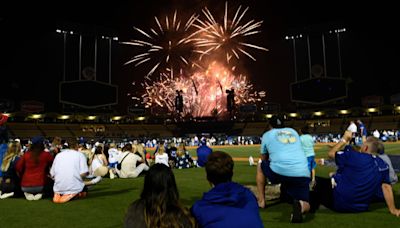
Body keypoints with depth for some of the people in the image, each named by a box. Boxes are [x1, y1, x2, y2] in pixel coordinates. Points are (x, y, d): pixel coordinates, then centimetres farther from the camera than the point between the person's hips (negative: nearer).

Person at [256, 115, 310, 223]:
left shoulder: (267, 134, 20)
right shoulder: (293, 131, 29)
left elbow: (264, 160, 29)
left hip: (279, 172, -2)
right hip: (302, 174, 3)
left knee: (260, 165, 28)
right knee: (306, 206, 17)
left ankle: (261, 201, 21)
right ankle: (300, 205, -20)